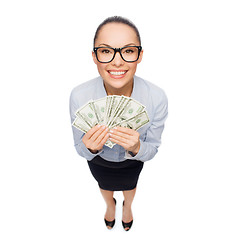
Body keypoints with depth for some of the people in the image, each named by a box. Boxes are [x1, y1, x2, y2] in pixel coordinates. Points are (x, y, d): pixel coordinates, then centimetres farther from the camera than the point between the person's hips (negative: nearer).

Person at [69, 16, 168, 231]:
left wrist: (136, 147, -42)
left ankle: (127, 207, 74)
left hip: (133, 160, 0)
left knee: (130, 185, 34)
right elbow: (81, 149, -19)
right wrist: (90, 148, -42)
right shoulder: (79, 96, -35)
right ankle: (110, 205, 74)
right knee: (105, 186, 34)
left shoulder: (157, 98, -36)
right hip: (98, 160, 1)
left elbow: (152, 149, -20)